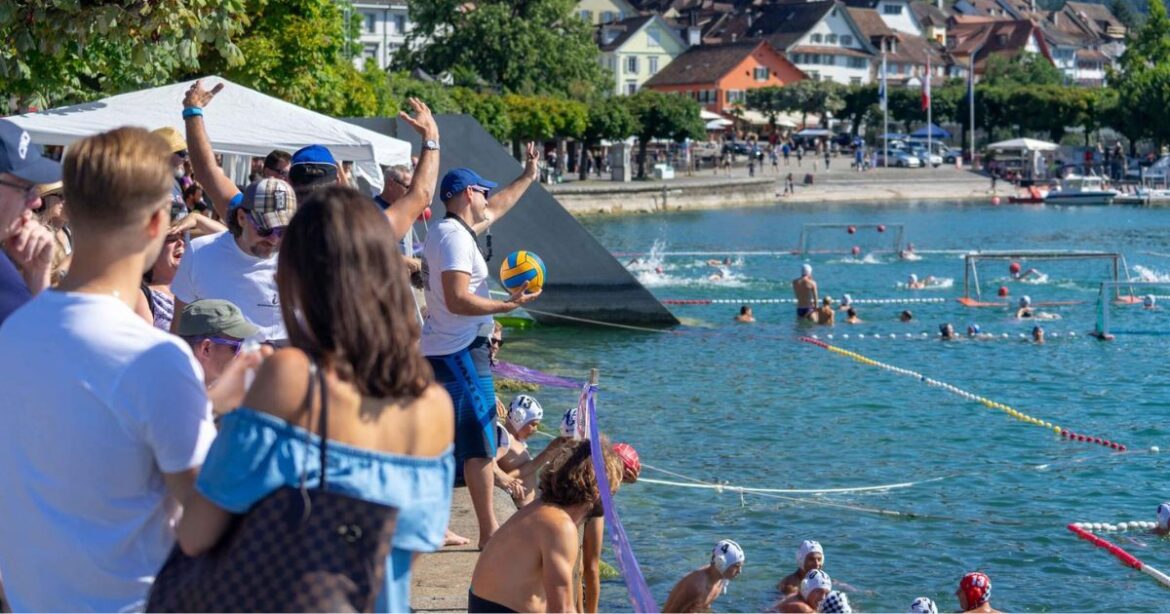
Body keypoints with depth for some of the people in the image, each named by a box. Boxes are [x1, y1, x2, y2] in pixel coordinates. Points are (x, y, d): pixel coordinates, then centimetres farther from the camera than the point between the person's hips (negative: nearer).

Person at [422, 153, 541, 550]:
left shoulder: (444, 230, 14)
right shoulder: (455, 237, -17)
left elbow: (496, 208, 31)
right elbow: (458, 300, -26)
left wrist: (528, 177, 38)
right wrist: (509, 305, -24)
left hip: (438, 351, 10)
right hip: (460, 353, -10)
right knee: (480, 443, -7)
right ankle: (490, 532, -5)